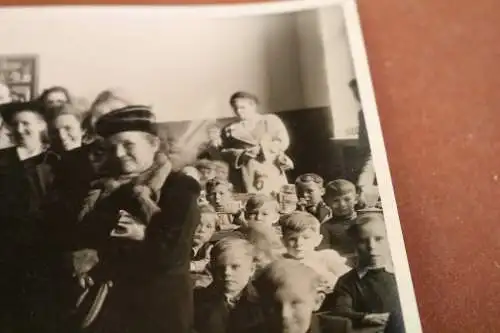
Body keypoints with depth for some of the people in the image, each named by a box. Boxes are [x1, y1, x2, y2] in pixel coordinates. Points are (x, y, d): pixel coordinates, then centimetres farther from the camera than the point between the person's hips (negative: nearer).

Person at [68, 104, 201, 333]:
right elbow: (77, 243, 1)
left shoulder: (179, 189, -10)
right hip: (100, 308, 4)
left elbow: (168, 256, -19)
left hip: (158, 310, -4)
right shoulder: (100, 190, 8)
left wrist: (99, 261, -11)